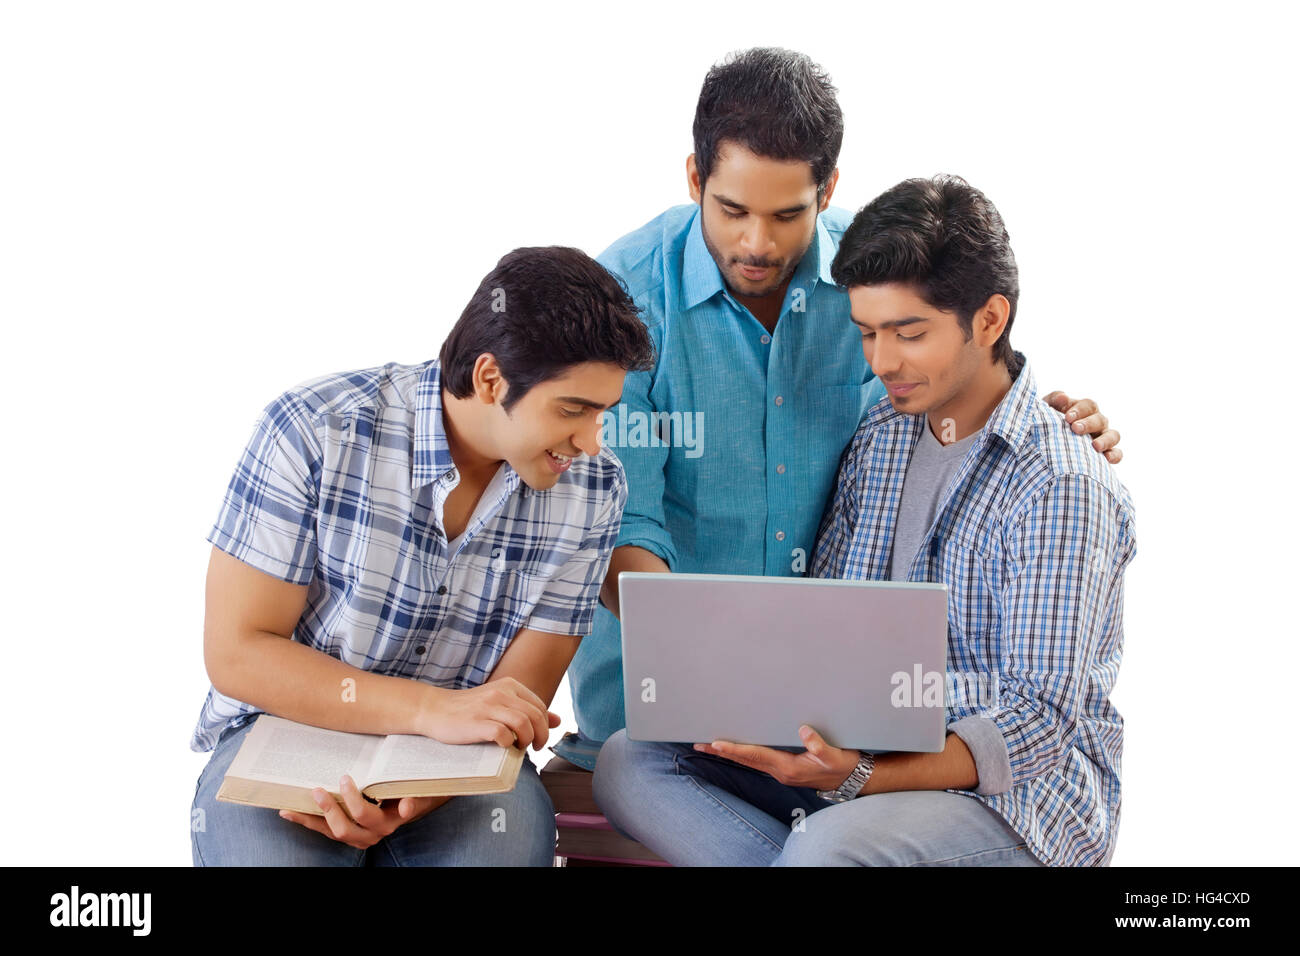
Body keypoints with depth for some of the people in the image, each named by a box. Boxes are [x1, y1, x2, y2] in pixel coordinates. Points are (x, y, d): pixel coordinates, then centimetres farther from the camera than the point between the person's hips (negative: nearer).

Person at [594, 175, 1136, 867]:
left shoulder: (1061, 488, -15)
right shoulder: (879, 437, 10)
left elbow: (1039, 721, -18)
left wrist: (862, 777, -31)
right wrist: (751, 694, -9)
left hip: (1017, 792, -8)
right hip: (868, 758, 8)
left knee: (827, 844, -39)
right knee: (628, 765, -11)